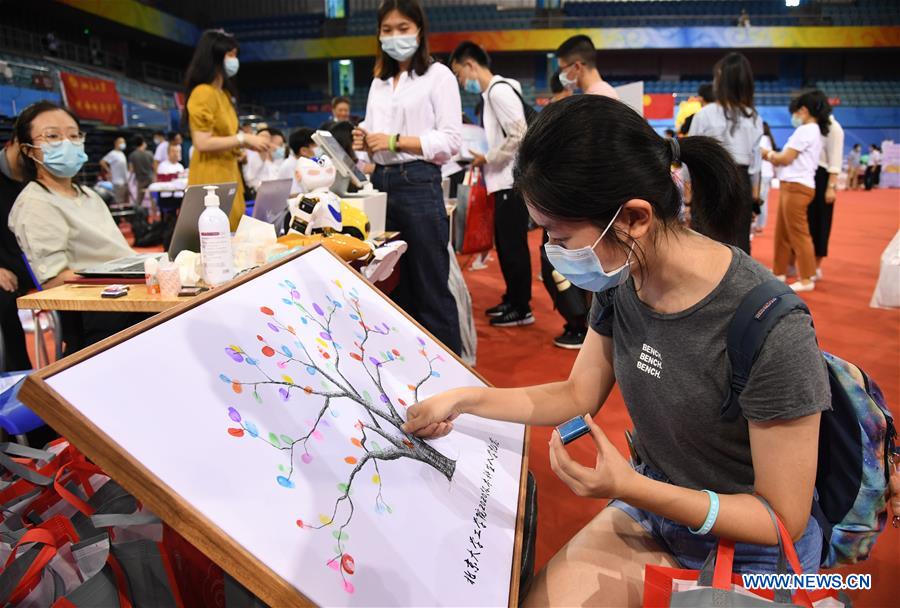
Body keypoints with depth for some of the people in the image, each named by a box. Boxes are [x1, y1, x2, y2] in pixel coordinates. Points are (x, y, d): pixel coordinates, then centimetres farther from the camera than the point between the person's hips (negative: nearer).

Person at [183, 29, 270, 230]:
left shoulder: (223, 94, 15)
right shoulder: (203, 93, -13)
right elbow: (203, 143, -20)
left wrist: (247, 143, 8)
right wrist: (243, 138, -16)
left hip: (228, 174, 9)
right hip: (211, 177, -9)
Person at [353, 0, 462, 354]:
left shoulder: (438, 75, -1)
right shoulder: (379, 82, 18)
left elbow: (451, 140, -10)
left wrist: (395, 141, -14)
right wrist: (366, 142, -2)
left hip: (418, 184, -6)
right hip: (382, 183, 7)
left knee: (431, 286, -3)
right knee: (394, 283, 12)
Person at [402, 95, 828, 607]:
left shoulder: (770, 330, -30)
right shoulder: (622, 280, -11)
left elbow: (785, 520, -19)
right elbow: (579, 395, 4)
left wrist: (628, 488, -29)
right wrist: (464, 400, -5)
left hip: (751, 550, -4)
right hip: (650, 505, 5)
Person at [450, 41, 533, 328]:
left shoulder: (499, 90, -13)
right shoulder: (492, 92, 16)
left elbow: (520, 135, -21)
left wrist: (487, 158, -12)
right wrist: (484, 158, 8)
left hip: (512, 182, -10)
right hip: (504, 181, 10)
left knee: (513, 245, -3)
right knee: (505, 245, 15)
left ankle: (522, 308, 7)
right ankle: (512, 299, 27)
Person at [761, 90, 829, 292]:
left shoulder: (805, 130, -11)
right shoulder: (815, 131, 19)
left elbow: (786, 159, -12)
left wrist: (767, 154, 4)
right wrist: (772, 156, 7)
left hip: (796, 187, -10)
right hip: (792, 186, 10)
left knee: (798, 233, -6)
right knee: (782, 232, 14)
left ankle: (806, 279, -1)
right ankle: (779, 272, 21)